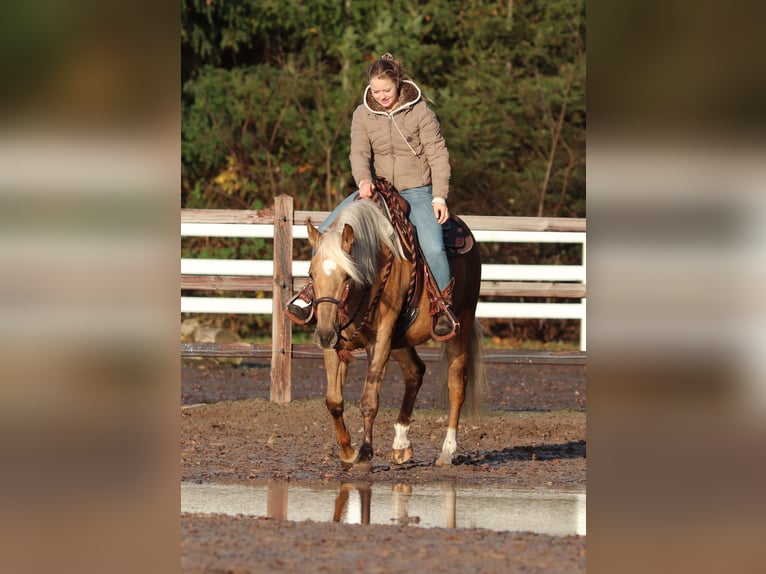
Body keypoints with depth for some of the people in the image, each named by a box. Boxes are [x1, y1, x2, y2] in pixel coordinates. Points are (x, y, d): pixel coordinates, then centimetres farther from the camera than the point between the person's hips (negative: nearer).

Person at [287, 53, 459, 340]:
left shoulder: (420, 112, -9)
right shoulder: (363, 114, -1)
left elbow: (438, 155, -7)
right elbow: (359, 152, -10)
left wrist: (439, 197, -15)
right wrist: (363, 179, -32)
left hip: (417, 191, -4)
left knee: (432, 247, -27)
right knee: (327, 230, -10)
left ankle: (444, 307, -7)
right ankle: (313, 289, 8)